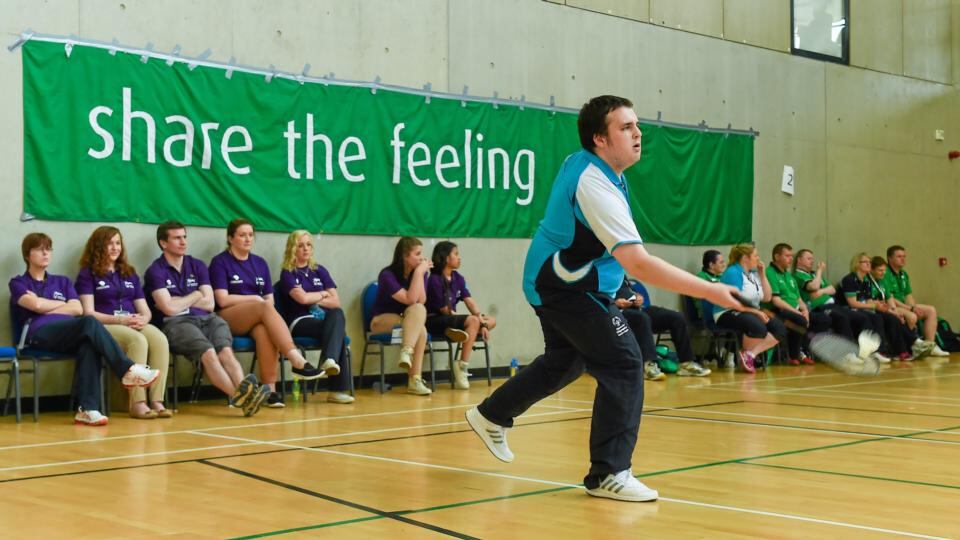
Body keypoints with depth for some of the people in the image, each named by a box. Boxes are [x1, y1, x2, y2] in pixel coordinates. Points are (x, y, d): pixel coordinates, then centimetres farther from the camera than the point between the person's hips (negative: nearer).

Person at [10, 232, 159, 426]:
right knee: (89, 323, -34)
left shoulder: (62, 281, 29)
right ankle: (127, 370, -36)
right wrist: (63, 304, 11)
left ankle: (87, 409, -47)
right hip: (40, 334, -4)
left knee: (89, 345, -37)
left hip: (69, 335, 4)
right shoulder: (18, 283, 18)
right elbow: (36, 305, -4)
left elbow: (78, 309, 11)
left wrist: (46, 307, 3)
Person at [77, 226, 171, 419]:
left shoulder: (130, 274, 24)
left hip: (134, 325, 5)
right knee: (138, 341, -37)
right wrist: (120, 320, -16)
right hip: (104, 327, -5)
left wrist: (142, 319, -7)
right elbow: (89, 313, -4)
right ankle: (137, 403, -37)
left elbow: (145, 310, 18)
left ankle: (157, 401, -36)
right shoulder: (87, 274, 8)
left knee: (160, 339, -30)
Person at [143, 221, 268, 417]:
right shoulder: (156, 271, 5)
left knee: (225, 350, -29)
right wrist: (195, 296, 8)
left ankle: (244, 390, -53)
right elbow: (170, 308, -7)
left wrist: (178, 301, 5)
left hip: (206, 319, 5)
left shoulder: (197, 266, 20)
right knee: (208, 352, -34)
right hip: (175, 323, -4)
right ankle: (238, 395, -54)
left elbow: (209, 304, 11)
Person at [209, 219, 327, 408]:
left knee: (264, 330, -36)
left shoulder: (260, 263, 18)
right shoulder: (220, 262, 3)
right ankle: (298, 361, -46)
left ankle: (270, 389, -41)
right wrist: (255, 298, -3)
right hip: (228, 319, -4)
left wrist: (264, 303, -10)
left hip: (256, 320, 4)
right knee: (265, 308, -35)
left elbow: (269, 299, 13)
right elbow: (222, 300, -7)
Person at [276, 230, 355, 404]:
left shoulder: (320, 271, 19)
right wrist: (323, 294, 4)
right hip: (299, 322, -4)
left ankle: (330, 360, -54)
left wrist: (313, 299, -4)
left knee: (337, 314, -33)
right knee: (338, 330, -32)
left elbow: (336, 302, 9)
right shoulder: (287, 273, 4)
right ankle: (339, 388, -43)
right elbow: (302, 298, -13)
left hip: (323, 319, 4)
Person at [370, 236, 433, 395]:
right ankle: (415, 379, -38)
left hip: (408, 320, 5)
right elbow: (410, 300, -28)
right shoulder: (387, 275, -18)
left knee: (419, 310, -33)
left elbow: (421, 301, -15)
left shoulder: (419, 272, -2)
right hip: (382, 321, -5)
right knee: (421, 329, -33)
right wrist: (418, 273, -26)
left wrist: (421, 274, -19)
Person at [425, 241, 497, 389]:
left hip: (452, 320, 8)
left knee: (492, 321, 1)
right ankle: (462, 368, -29)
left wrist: (482, 324, -14)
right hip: (435, 321, -8)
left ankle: (459, 332, -20)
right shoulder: (434, 279, -14)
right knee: (473, 321, -30)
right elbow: (444, 309, -14)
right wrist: (477, 321, -12)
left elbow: (470, 302, 1)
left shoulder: (458, 278, 7)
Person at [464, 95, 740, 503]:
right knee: (624, 365, -14)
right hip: (570, 290, -10)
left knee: (564, 362, 26)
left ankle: (492, 415, 42)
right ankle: (608, 474, -10)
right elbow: (638, 263, -39)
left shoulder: (580, 162, -1)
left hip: (552, 281, 10)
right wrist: (709, 291, -42)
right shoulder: (596, 187, -31)